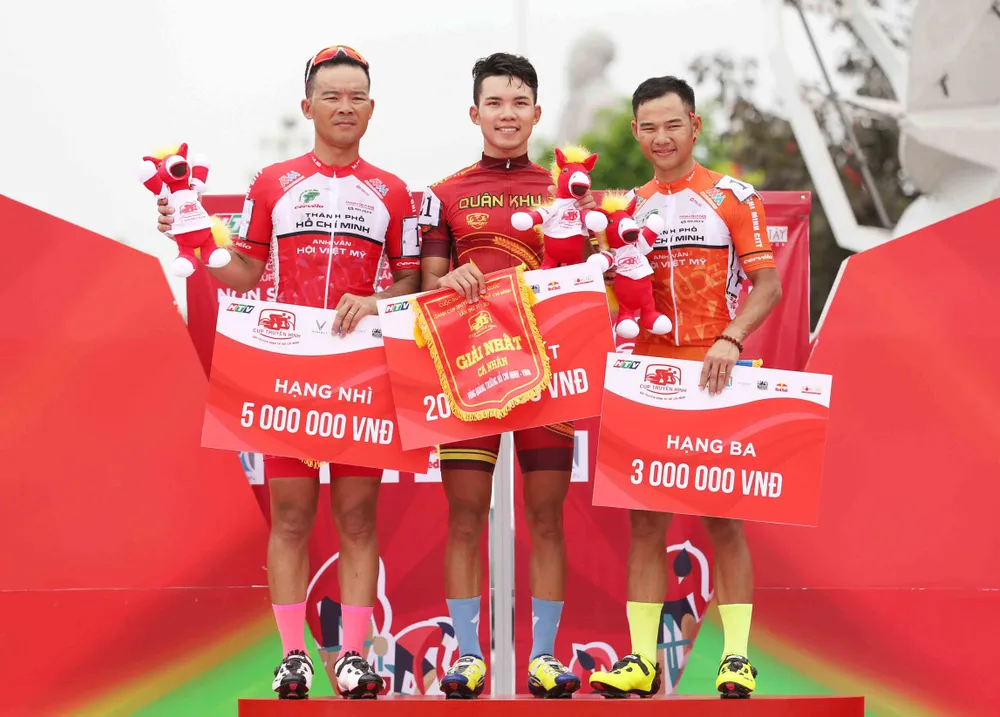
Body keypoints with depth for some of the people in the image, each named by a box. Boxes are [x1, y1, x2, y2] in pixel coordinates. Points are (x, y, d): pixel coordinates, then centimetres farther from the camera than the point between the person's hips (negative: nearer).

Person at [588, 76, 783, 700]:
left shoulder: (732, 198, 1)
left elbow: (767, 284, -5)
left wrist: (730, 340, -20)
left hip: (713, 377, -4)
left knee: (723, 518, -2)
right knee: (645, 519, 1)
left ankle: (737, 657, 1)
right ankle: (642, 659, 3)